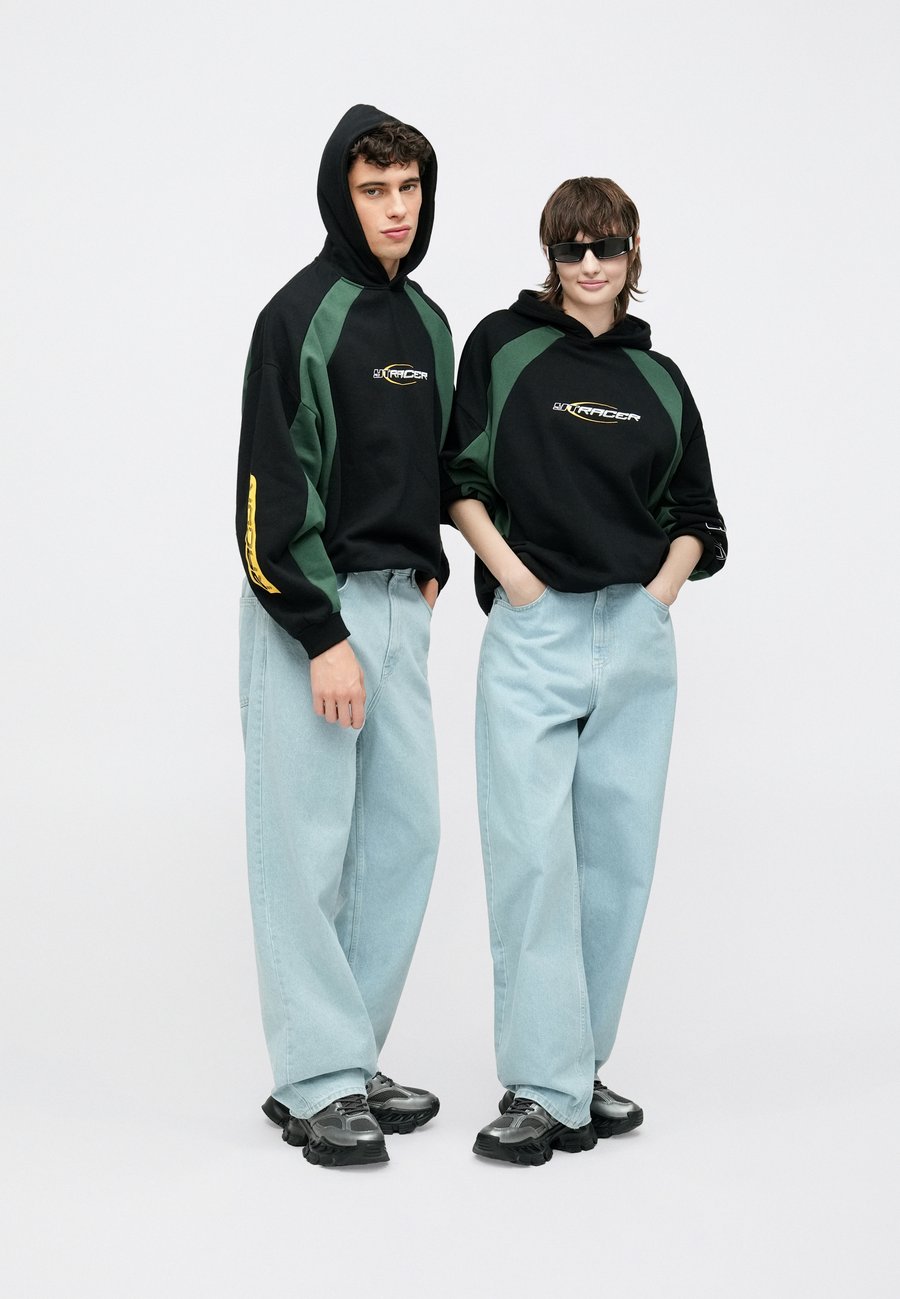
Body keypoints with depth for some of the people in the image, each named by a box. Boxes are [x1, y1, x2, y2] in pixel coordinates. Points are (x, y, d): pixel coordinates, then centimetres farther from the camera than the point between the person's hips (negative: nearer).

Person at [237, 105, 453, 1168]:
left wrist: (427, 567, 12)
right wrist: (322, 637, -19)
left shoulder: (427, 322, 13)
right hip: (308, 609, -8)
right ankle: (317, 1085, 2)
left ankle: (351, 1057, 18)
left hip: (399, 605, 8)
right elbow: (272, 491, -16)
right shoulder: (303, 315, -11)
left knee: (403, 834, 8)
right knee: (309, 847, -5)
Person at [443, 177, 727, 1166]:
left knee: (617, 855, 6)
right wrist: (512, 572, -7)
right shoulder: (504, 344, 3)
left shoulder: (658, 380, 13)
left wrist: (663, 588, 2)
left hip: (637, 635, 4)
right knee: (534, 854, -10)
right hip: (533, 632, -4)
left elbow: (694, 514, 18)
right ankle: (543, 1088, -5)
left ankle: (581, 1065, 18)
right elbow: (458, 475, 2)